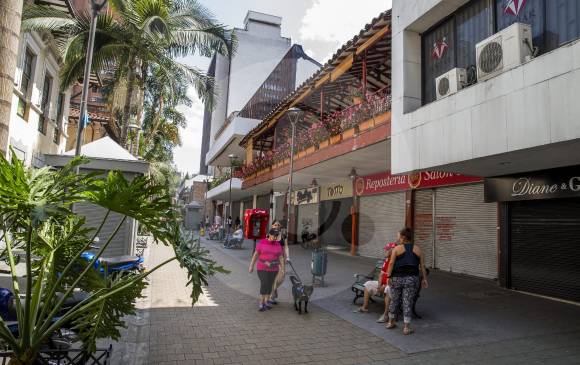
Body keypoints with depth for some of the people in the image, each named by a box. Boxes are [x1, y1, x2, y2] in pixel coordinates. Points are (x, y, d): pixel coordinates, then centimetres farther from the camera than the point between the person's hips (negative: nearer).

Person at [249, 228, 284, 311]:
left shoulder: (278, 245, -1)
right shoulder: (262, 243, -9)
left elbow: (281, 257, 2)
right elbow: (255, 255, -4)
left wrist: (283, 269, -3)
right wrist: (251, 266, -3)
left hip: (273, 268, 3)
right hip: (262, 268, -3)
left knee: (269, 285, 9)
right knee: (264, 285, -12)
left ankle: (266, 302, 24)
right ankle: (261, 303, 3)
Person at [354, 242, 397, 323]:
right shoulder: (386, 260, 7)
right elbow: (381, 274, 10)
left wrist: (384, 287, -24)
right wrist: (379, 285, -6)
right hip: (384, 284, 9)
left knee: (388, 289, -40)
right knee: (368, 284, 9)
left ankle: (386, 314, -32)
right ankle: (365, 307, 13)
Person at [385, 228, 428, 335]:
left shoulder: (397, 248, -3)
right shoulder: (418, 249, 5)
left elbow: (391, 263, -9)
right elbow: (422, 266, 4)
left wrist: (389, 276, -7)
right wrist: (424, 279, 8)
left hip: (397, 278, -1)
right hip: (412, 279, 1)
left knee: (394, 300, 13)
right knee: (408, 303, 3)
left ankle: (390, 322, 27)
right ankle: (406, 327, 5)